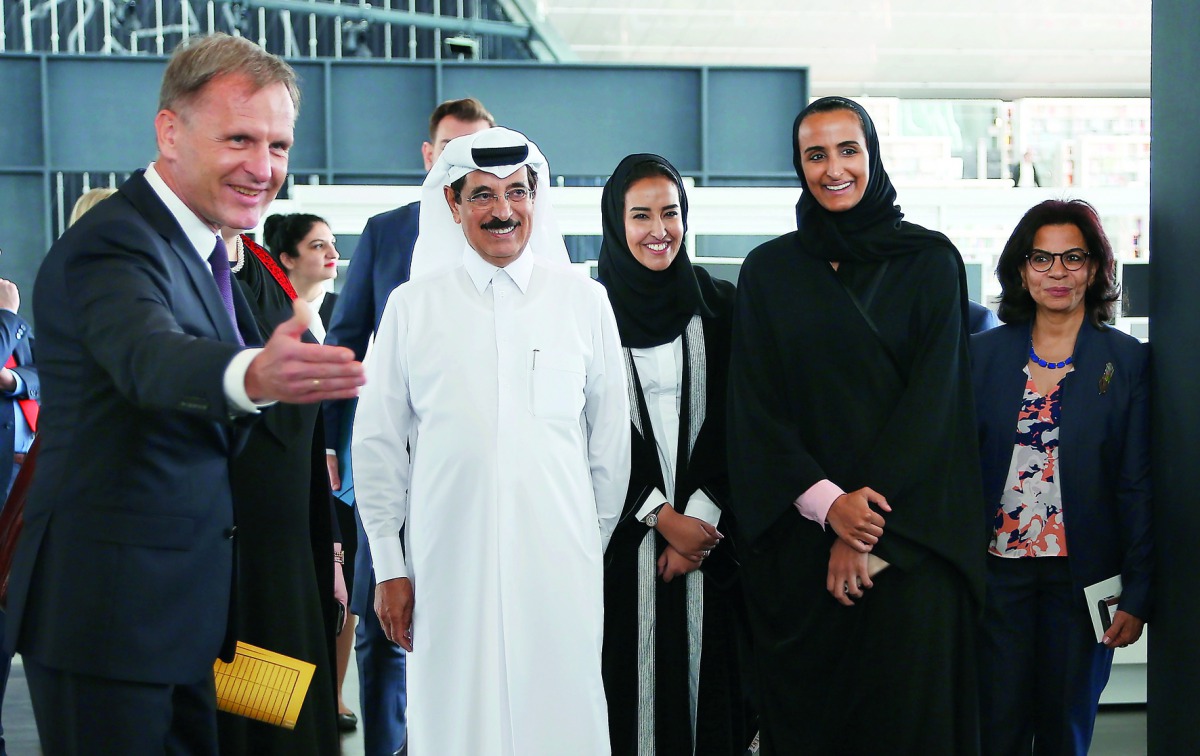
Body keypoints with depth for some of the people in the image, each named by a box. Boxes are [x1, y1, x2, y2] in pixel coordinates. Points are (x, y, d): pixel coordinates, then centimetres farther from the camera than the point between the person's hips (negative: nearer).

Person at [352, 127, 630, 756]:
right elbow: (377, 442, 7)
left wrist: (596, 549, 13)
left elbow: (610, 438, 11)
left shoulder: (584, 301, 6)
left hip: (559, 562, 0)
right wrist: (388, 566, 5)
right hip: (448, 561, 0)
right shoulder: (412, 306, 5)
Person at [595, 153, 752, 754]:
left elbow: (732, 422, 3)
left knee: (706, 672, 4)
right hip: (624, 533, -1)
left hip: (707, 530, 2)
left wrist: (701, 514, -8)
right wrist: (661, 516, -8)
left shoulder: (718, 305, 6)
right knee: (631, 677, 1)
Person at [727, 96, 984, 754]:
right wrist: (827, 504, -13)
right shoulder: (769, 270, 7)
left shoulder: (930, 261, 3)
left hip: (908, 538, -1)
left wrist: (869, 525, -12)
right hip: (798, 532, 1)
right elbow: (754, 405, 1)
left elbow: (935, 396, -4)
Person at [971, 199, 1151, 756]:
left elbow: (1138, 485, -2)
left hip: (1082, 577, -1)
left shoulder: (1127, 361, 0)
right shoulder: (984, 354, 4)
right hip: (997, 571, 1)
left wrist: (1137, 594, -5)